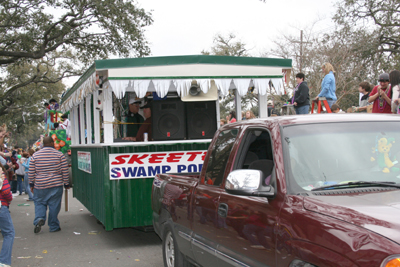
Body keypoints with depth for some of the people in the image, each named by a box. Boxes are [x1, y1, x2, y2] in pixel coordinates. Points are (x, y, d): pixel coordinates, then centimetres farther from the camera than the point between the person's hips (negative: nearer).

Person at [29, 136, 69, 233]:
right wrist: (66, 183, 7)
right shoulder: (59, 155, -2)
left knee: (39, 203, 14)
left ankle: (39, 219, -10)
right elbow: (65, 171, -1)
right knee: (54, 205, 5)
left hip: (40, 186, 1)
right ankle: (53, 226, 11)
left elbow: (31, 172, 3)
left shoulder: (35, 155, 1)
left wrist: (31, 184, 14)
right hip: (56, 185, -1)